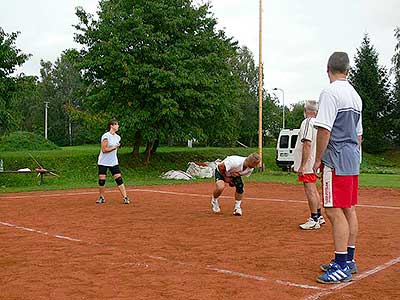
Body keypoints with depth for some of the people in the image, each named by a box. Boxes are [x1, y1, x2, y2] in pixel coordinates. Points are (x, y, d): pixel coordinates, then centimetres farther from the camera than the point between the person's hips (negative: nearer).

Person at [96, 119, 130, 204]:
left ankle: (125, 197, -4)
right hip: (103, 162, -4)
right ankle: (101, 197, 18)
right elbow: (104, 150, -17)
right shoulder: (106, 136, -14)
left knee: (119, 179, -5)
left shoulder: (117, 137, 7)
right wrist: (114, 147, -19)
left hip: (114, 162, 5)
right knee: (101, 180, 0)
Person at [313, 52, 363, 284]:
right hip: (353, 160, 9)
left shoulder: (330, 92, -12)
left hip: (337, 160, -9)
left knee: (335, 211, -8)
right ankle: (349, 260, 22)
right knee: (349, 210, 13)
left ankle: (342, 267, -6)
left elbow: (324, 129, -18)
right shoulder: (355, 95, 16)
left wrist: (318, 159, -11)